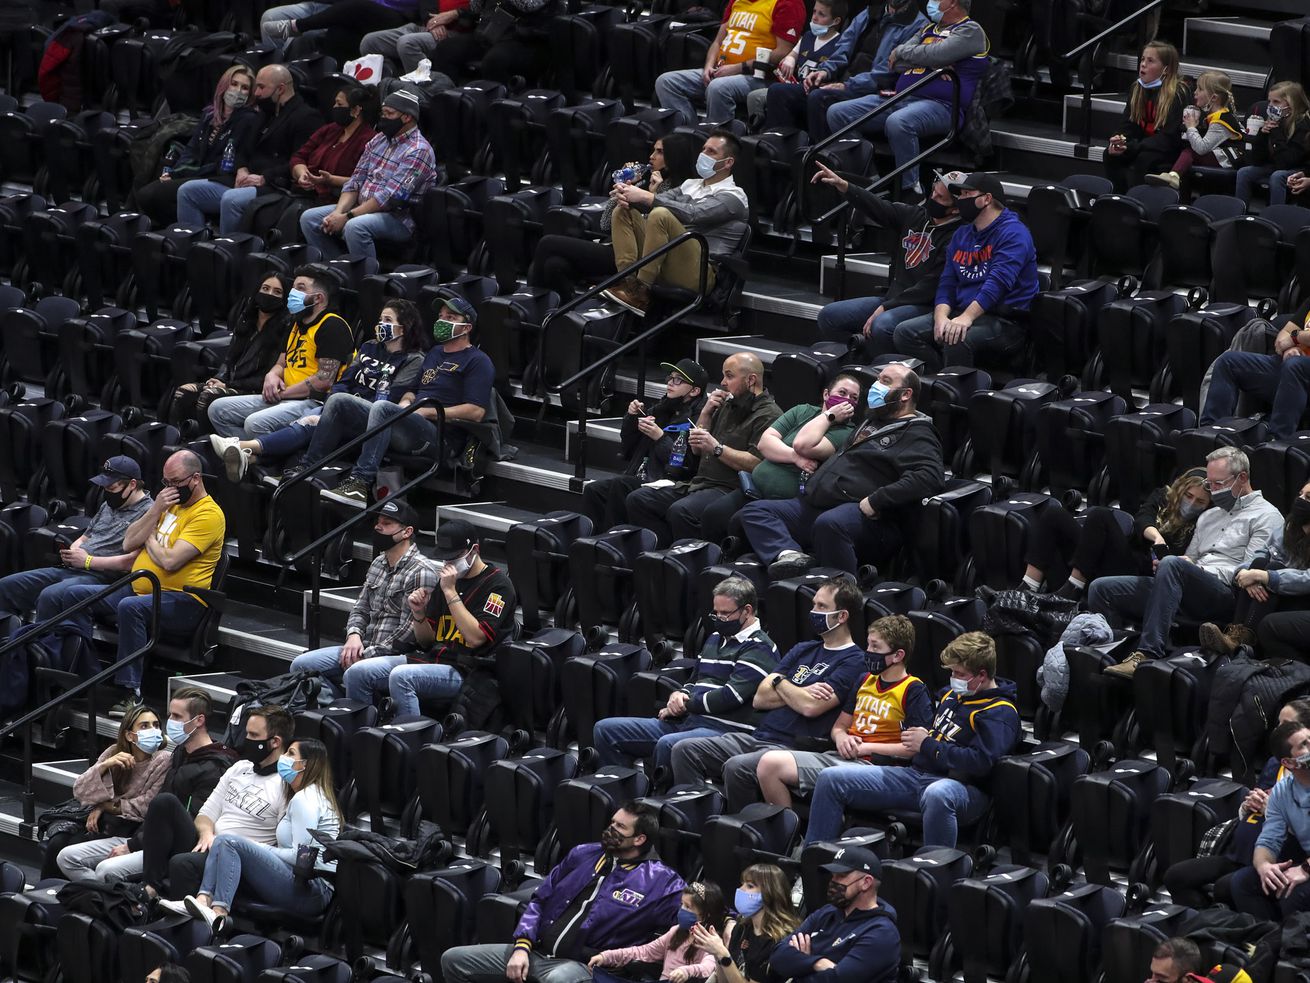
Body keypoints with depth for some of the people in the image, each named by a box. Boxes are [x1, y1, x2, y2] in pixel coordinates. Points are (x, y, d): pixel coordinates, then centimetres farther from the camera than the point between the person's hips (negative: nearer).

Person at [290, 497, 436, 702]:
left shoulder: (421, 572, -12)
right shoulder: (379, 563, 17)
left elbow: (409, 632, -17)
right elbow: (360, 609, 21)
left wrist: (368, 655, -17)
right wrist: (354, 635, -2)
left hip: (395, 655, -9)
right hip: (365, 649, 9)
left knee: (354, 675, -39)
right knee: (301, 665, -2)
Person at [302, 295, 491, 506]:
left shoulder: (477, 361, 1)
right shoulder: (435, 353, 28)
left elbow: (476, 412, -11)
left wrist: (425, 411, -10)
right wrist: (406, 402, 9)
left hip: (437, 437, -9)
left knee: (383, 407, -36)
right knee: (339, 403, -4)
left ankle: (360, 483, -44)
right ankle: (308, 469, -10)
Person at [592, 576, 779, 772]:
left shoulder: (759, 648, -6)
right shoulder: (716, 639, 24)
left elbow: (730, 695, -16)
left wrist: (683, 706, -6)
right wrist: (678, 696, 6)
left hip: (724, 728, -9)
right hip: (687, 720, 9)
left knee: (668, 745, -41)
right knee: (605, 729, 1)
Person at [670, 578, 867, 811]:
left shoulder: (853, 661, -3)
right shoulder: (803, 650, 23)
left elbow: (811, 706, -16)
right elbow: (760, 699, 14)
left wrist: (780, 683, 3)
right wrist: (798, 693, -3)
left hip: (793, 746, -8)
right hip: (758, 738, 8)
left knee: (736, 767, -35)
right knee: (684, 750, -6)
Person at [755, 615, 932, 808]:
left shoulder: (914, 691, -3)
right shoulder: (865, 682, 21)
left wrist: (867, 747, -12)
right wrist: (841, 738, 2)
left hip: (868, 763, -8)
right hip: (841, 756, 8)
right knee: (769, 763, -14)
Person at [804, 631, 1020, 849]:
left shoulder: (1001, 713, -7)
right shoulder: (952, 695, 20)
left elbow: (980, 762, -21)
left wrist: (927, 746, -11)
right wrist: (921, 737, 17)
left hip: (960, 784, -8)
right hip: (917, 773, 8)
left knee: (937, 795, -48)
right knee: (831, 778, 0)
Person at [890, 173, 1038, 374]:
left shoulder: (1013, 233, -8)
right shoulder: (962, 234, 19)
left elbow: (998, 282, -21)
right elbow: (947, 282, 13)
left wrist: (966, 318, -32)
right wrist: (941, 316, -8)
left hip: (1006, 322, -8)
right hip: (961, 313, 8)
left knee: (956, 339, -38)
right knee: (904, 333, -10)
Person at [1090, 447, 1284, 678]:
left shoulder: (1266, 516, 6)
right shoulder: (1208, 517, 31)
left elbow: (1249, 572, -6)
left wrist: (1198, 567, -10)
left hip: (1225, 596, -8)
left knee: (1172, 565, -39)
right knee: (1101, 588, -4)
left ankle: (1147, 653, -46)